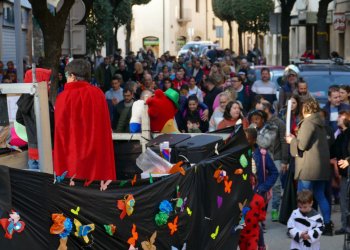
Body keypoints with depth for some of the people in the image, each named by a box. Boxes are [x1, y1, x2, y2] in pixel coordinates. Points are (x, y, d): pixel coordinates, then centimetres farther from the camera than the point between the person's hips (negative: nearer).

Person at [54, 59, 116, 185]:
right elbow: (105, 128, 8)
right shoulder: (98, 94, 4)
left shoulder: (64, 97, -8)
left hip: (73, 156, -4)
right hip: (98, 155, 4)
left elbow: (60, 131, -7)